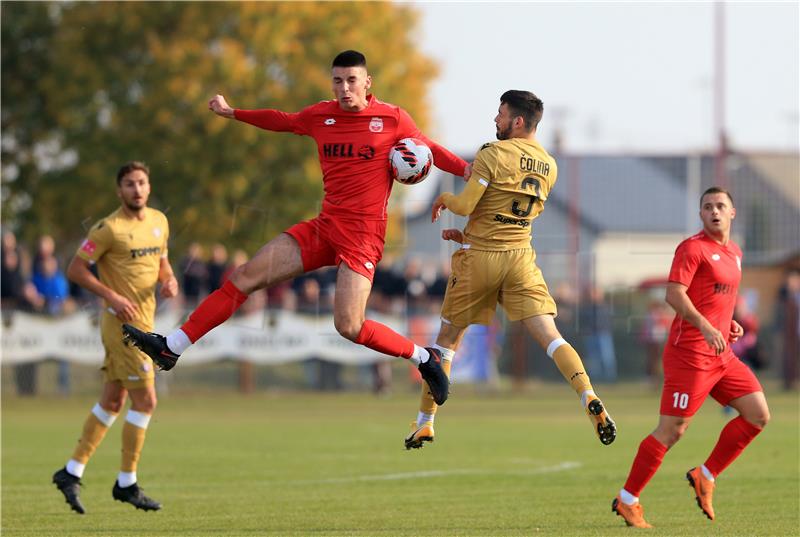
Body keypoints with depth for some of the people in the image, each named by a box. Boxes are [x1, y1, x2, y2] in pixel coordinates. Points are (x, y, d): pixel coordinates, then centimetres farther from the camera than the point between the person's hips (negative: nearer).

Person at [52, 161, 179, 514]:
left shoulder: (159, 221, 11)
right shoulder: (109, 228, -12)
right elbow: (75, 270, -10)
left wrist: (169, 280, 1)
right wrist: (112, 296, -19)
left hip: (145, 321, 8)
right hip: (123, 322, -8)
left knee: (112, 402, 11)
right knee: (145, 401, -9)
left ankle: (72, 472, 17)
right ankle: (126, 483, 1)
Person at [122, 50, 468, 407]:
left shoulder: (392, 119, -5)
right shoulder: (321, 115, 7)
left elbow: (429, 150, 6)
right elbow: (282, 121, 25)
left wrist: (470, 171, -8)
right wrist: (232, 113, 34)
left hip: (363, 236, -5)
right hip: (325, 227, 5)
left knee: (349, 327, -19)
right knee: (244, 277, -1)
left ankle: (424, 358, 4)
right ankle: (171, 348, 2)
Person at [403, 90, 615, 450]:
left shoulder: (494, 154, -12)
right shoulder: (548, 167, 8)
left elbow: (465, 205, -16)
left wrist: (444, 198, 7)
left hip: (479, 258, -4)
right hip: (521, 257, 4)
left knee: (447, 337, 12)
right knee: (549, 336, -5)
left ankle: (424, 423, 18)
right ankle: (590, 399, -28)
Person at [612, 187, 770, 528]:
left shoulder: (734, 252, 17)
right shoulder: (693, 248, -9)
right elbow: (674, 294, -20)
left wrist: (729, 324, 11)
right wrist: (706, 327, -30)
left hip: (721, 355, 8)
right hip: (689, 354, -8)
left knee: (758, 415, 2)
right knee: (672, 430, -8)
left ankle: (705, 477, 11)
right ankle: (626, 501, 2)